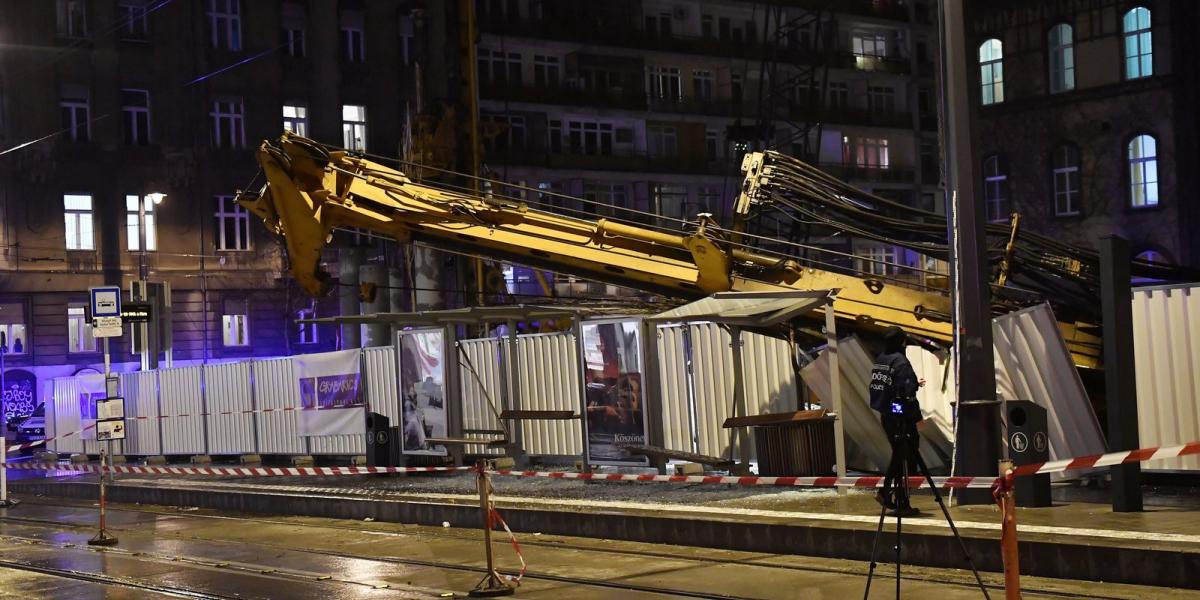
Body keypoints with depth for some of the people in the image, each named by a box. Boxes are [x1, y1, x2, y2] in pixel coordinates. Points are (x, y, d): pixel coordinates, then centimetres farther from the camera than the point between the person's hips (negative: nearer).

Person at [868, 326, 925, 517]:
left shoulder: (879, 360, 9)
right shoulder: (900, 362, -17)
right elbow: (907, 394, -20)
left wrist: (914, 384, 22)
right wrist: (917, 417, -12)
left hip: (886, 415, 8)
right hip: (901, 417, -8)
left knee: (898, 455, 20)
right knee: (906, 459, -1)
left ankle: (886, 492, 19)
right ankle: (902, 504, 1)